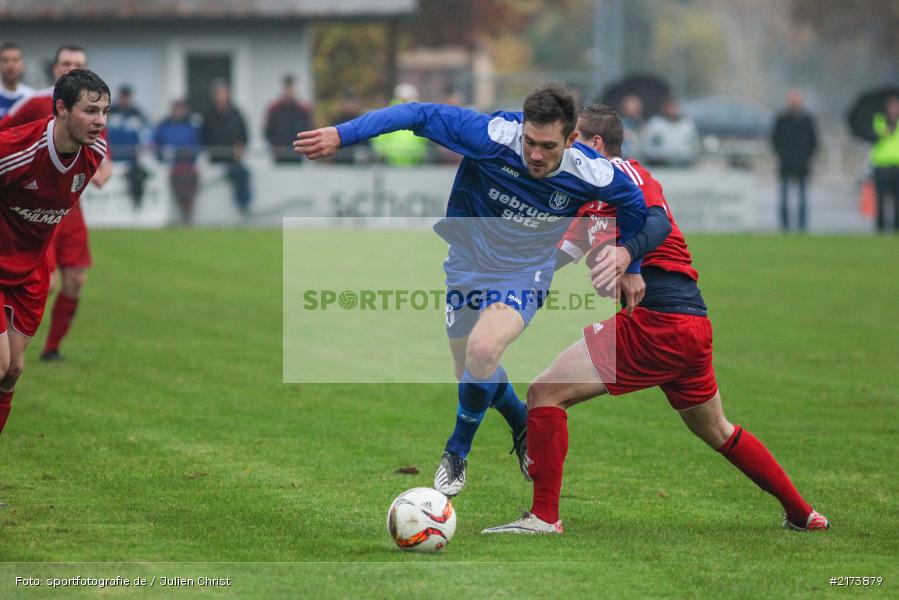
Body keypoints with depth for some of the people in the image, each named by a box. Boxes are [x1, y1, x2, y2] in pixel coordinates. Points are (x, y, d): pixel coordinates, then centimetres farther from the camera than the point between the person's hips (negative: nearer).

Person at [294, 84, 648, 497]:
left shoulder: (589, 174, -23)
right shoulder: (493, 137, -29)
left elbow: (634, 201, -1)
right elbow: (421, 116, -27)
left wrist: (631, 269, 8)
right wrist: (342, 134, -35)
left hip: (523, 279, -2)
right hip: (466, 270, 2)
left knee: (483, 349, -29)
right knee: (474, 372, 12)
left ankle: (457, 453, -6)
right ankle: (524, 429, 45)